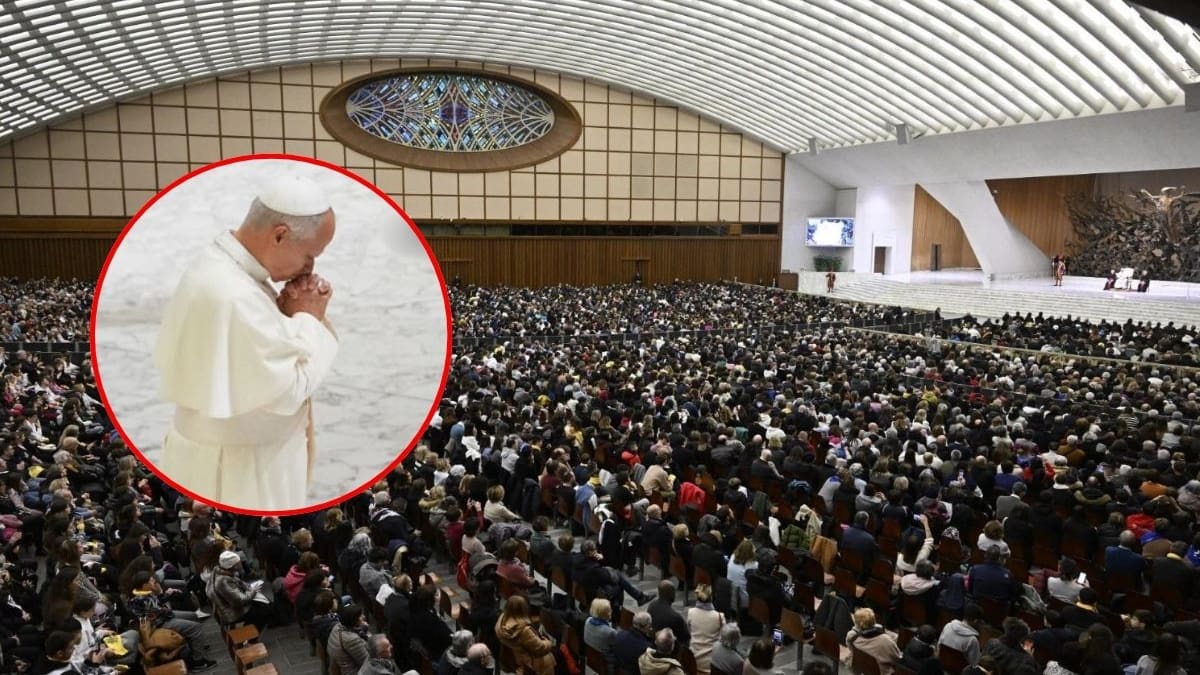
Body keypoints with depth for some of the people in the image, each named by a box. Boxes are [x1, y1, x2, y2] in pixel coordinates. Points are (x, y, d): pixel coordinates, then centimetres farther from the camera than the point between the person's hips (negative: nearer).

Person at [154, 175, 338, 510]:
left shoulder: (221, 264, 0)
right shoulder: (232, 297, -31)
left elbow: (268, 341, 10)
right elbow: (288, 388, -26)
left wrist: (289, 309, -9)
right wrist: (308, 316, -14)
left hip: (230, 448, 9)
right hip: (233, 465, -9)